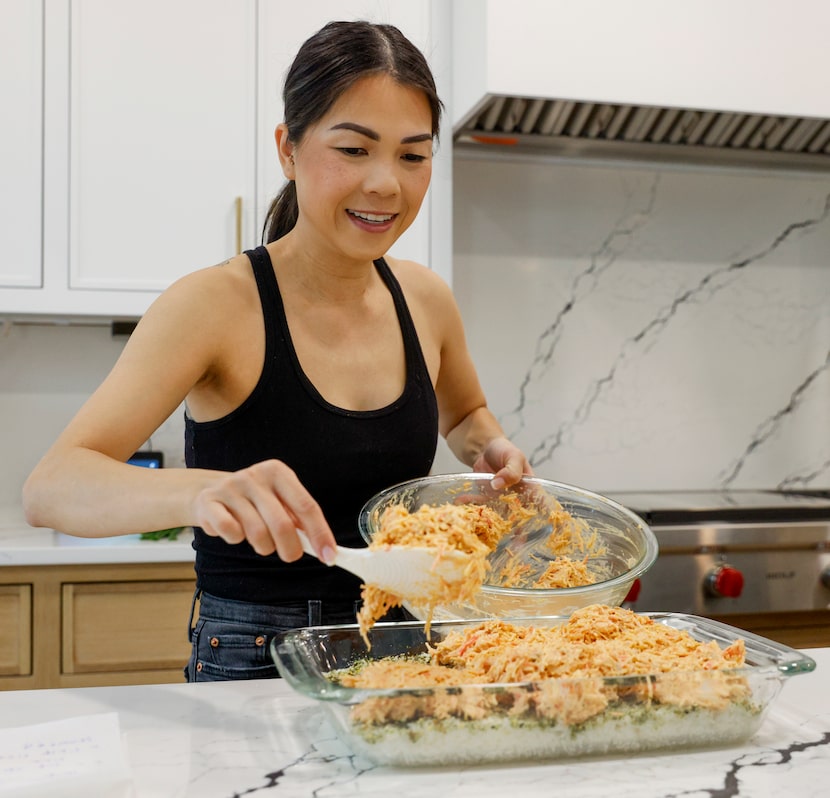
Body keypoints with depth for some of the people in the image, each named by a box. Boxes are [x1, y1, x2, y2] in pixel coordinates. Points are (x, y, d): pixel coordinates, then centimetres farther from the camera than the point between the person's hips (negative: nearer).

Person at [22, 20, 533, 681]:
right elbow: (49, 489, -23)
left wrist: (491, 450, 0)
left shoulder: (425, 300, 1)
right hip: (253, 666, -4)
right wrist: (202, 491, -42)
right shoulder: (218, 304, -13)